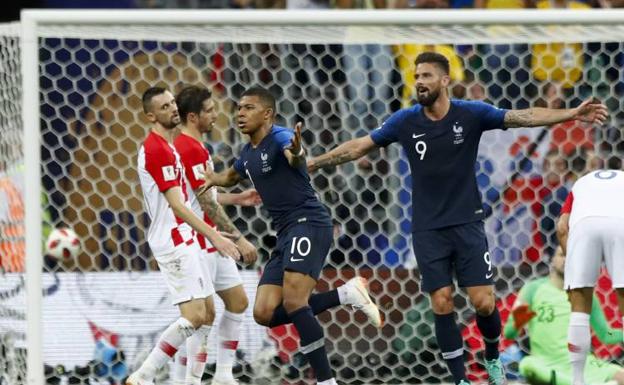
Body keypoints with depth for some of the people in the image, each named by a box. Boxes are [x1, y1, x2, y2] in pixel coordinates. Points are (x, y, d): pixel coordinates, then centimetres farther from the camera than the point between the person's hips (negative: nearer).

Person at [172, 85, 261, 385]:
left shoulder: (187, 146, 14)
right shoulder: (191, 149, -18)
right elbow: (206, 204, -21)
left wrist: (237, 198, 26)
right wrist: (238, 239, -21)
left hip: (212, 242, 10)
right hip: (198, 243, -10)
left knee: (238, 301, 12)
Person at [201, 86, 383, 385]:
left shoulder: (280, 137, -11)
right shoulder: (248, 154, 17)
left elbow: (294, 157, -35)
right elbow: (232, 176, 39)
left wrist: (296, 152, -60)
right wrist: (213, 179, 16)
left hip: (308, 223, -9)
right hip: (285, 234, 9)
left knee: (293, 302, -23)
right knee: (265, 313, -3)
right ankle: (346, 294, 4)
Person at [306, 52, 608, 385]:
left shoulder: (470, 114, -8)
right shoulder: (406, 121, -3)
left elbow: (522, 117, -15)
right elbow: (359, 146, 5)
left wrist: (572, 114, -26)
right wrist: (312, 163, 5)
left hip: (467, 223, -1)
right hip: (428, 230, 1)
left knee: (483, 302, -5)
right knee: (442, 304, -5)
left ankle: (492, 358, 23)